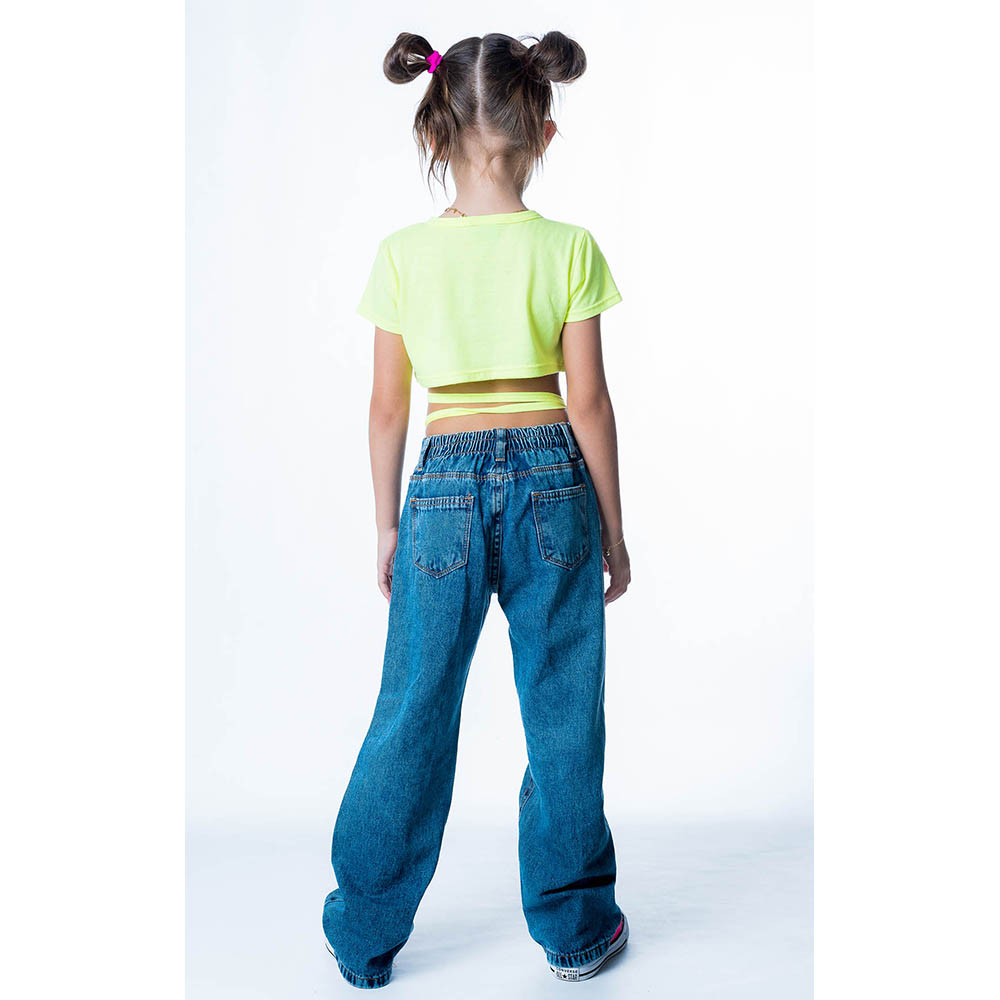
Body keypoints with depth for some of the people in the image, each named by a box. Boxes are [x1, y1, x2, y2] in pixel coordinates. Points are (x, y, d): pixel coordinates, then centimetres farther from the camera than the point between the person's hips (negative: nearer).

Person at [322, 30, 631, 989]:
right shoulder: (568, 248, -5)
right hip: (551, 477, 0)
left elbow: (387, 407, 1)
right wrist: (613, 527, 6)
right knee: (563, 712, 12)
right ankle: (575, 927, 28)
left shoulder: (404, 254, -2)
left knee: (412, 713, 12)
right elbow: (588, 400, -4)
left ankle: (364, 933, 27)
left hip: (446, 484, 1)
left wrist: (387, 523, 12)